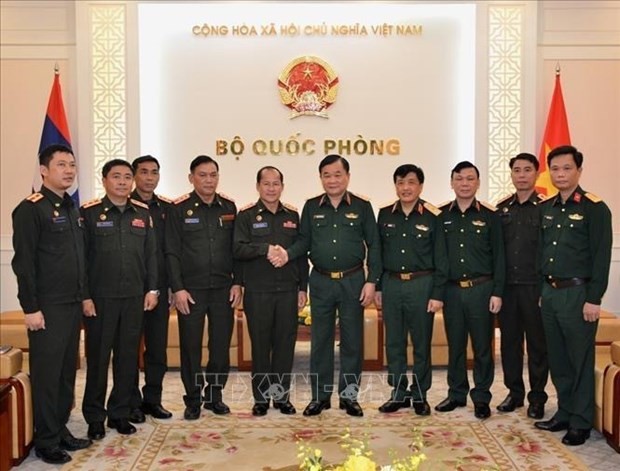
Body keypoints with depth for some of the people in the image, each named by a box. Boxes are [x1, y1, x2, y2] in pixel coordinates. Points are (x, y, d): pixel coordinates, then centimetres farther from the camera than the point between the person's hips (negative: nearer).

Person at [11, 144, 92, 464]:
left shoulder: (71, 209, 14)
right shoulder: (31, 209, -10)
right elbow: (23, 262, -14)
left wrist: (82, 297, 14)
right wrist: (30, 307, -17)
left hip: (73, 304, 7)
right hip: (47, 307, -7)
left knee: (67, 372, 13)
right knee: (46, 374, 2)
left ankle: (61, 430, 26)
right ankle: (45, 441, 14)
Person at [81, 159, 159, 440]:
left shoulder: (143, 214, 9)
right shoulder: (89, 213, -2)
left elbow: (151, 255, 10)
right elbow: (80, 257, -5)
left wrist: (152, 290, 4)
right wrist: (84, 296, -9)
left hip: (135, 298, 4)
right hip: (100, 298, -3)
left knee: (128, 357, 9)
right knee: (98, 357, 6)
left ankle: (120, 413, 23)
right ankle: (95, 417, 20)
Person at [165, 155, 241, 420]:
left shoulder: (229, 208, 8)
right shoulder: (179, 210, -1)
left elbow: (235, 248, 10)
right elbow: (172, 253, -4)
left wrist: (237, 283, 3)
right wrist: (177, 289, -10)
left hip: (223, 289, 3)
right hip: (191, 290, -3)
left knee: (221, 346, 7)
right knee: (191, 347, 4)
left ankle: (215, 396, 23)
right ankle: (193, 400, 17)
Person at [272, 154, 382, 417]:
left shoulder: (362, 207, 0)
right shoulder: (311, 207, 5)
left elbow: (373, 246, 0)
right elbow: (304, 241, 7)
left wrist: (371, 281, -5)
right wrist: (287, 254, -14)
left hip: (353, 281, -1)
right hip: (321, 282, 2)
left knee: (352, 340, 6)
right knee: (320, 339, 8)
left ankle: (349, 395, 20)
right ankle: (320, 396, 19)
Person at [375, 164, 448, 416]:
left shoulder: (432, 217, -4)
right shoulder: (385, 215, 7)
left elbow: (441, 259, -4)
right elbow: (378, 253, 11)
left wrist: (437, 294, -8)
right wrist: (377, 286, 7)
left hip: (421, 284, -3)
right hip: (391, 284, 3)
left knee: (421, 343, 6)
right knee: (394, 342, 9)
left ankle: (420, 394, 20)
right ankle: (399, 393, 22)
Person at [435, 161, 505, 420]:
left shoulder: (490, 216, 1)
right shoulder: (441, 216, 5)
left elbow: (499, 257, 0)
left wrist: (497, 293, -6)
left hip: (481, 289, -2)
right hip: (451, 290, 2)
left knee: (482, 347, 5)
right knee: (455, 345, 10)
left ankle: (481, 397, 18)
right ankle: (456, 393, 23)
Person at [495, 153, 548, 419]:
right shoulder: (502, 208, 9)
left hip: (535, 287, -3)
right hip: (506, 287, 4)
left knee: (537, 344, 5)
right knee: (509, 341, 9)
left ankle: (537, 398, 17)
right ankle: (514, 392, 23)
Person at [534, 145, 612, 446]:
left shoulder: (595, 208, -7)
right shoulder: (545, 209, 11)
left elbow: (601, 257, -11)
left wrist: (593, 299, -16)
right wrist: (542, 291, 11)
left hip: (578, 293, -6)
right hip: (549, 293, 6)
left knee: (580, 361, 2)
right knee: (557, 360, 13)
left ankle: (581, 423, 13)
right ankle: (564, 414, 26)